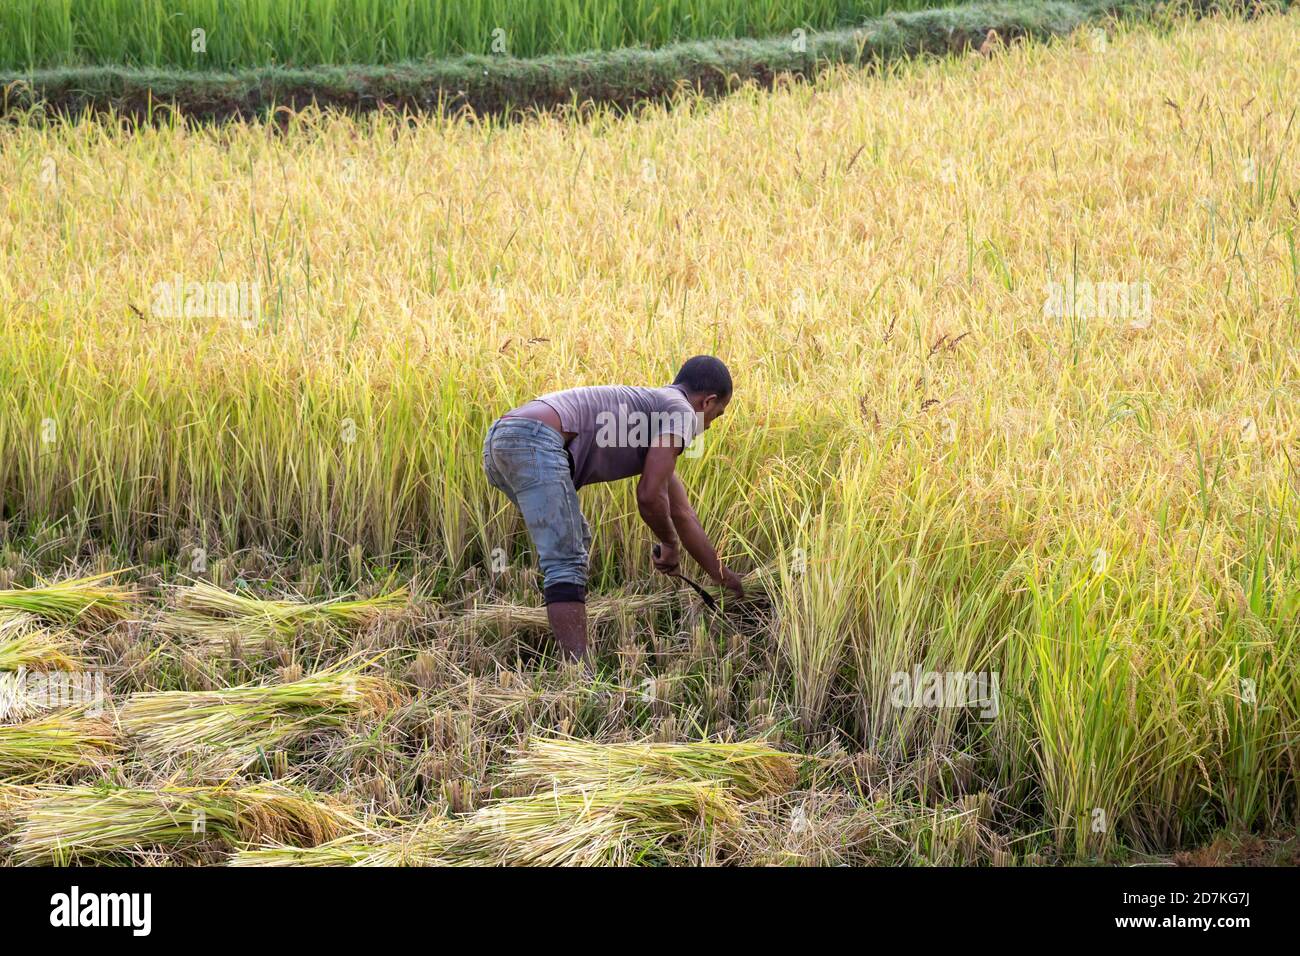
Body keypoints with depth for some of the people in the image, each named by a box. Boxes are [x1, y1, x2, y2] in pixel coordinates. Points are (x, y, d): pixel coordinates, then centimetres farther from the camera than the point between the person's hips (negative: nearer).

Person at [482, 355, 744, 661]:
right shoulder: (680, 412, 6)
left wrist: (725, 578, 44)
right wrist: (670, 545, 15)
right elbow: (650, 496, -5)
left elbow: (681, 514, 39)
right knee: (567, 564, -13)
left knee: (575, 539, 26)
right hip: (534, 441, -10)